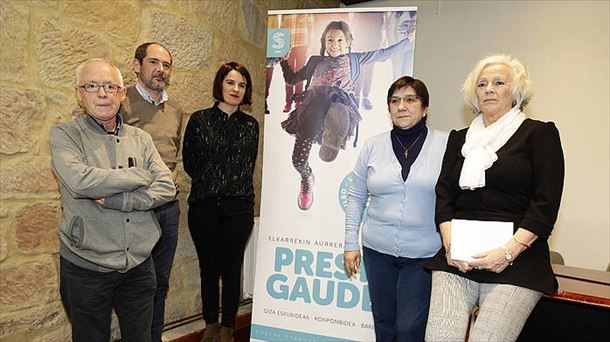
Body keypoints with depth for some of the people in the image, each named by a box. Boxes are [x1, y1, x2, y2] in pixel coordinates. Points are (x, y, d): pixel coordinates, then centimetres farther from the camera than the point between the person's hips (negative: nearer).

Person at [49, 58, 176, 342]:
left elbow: (167, 188, -6)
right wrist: (141, 177, -13)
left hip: (139, 265, 3)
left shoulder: (140, 138, 5)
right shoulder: (63, 135, -5)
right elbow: (80, 181, -24)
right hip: (86, 268, -3)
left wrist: (111, 200, -17)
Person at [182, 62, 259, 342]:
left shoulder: (250, 125, 7)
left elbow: (248, 165, 12)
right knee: (208, 267, 10)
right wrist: (210, 183, 6)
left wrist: (234, 186, 6)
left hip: (238, 206, 1)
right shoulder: (199, 120, 2)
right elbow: (188, 162, 6)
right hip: (204, 205, 0)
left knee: (232, 269, 6)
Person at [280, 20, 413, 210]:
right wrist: (284, 61, 31)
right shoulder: (316, 61, 35)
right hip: (314, 102, 1)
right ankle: (306, 178, -1)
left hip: (341, 99, -1)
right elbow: (292, 79, 41)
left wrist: (408, 42, 33)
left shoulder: (354, 59, 32)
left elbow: (383, 53, 34)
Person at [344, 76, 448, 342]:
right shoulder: (373, 146, 4)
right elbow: (355, 198, 9)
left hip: (425, 256, -2)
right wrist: (351, 244, 6)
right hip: (378, 251, 3)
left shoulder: (445, 145, -4)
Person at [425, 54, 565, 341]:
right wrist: (450, 244, -5)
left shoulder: (540, 133, 5)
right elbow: (444, 194, 10)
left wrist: (509, 251, -14)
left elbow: (547, 202, -3)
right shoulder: (460, 138, 17)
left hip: (516, 263, -3)